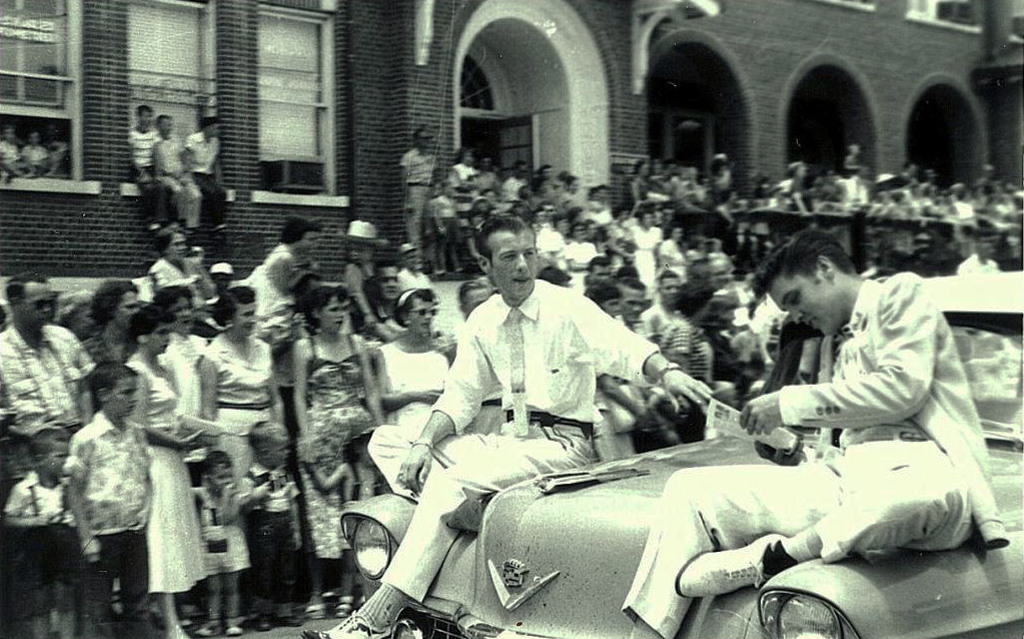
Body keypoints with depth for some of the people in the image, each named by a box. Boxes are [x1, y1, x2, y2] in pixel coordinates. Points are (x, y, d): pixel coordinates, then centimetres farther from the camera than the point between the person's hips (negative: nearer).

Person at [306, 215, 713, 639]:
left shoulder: (568, 308, -8)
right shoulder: (483, 321, 8)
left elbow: (622, 347, -23)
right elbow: (460, 396, 8)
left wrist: (667, 371, -45)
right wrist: (423, 444, -9)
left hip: (561, 445, -7)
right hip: (510, 439, 7)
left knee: (453, 481, -28)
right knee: (384, 446, -2)